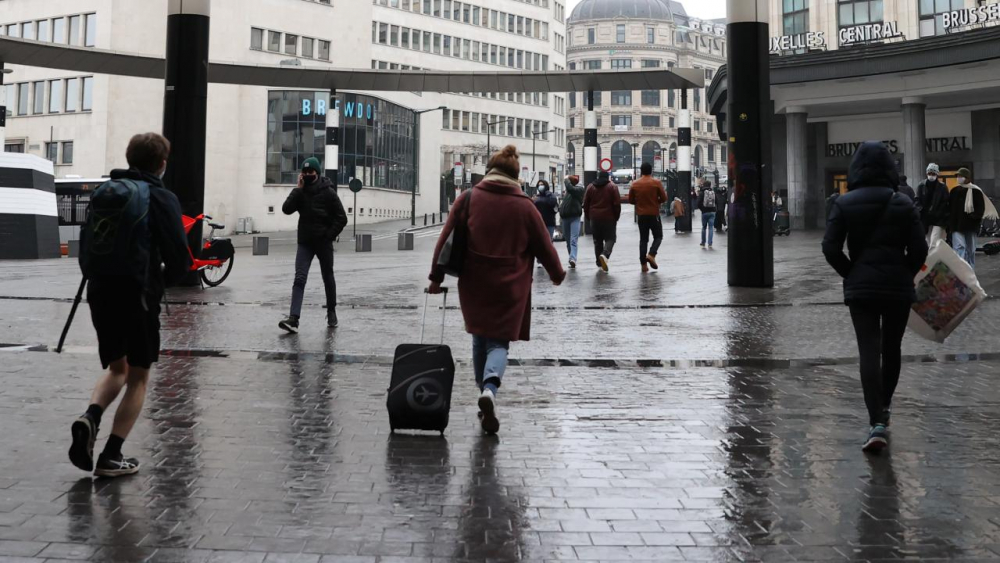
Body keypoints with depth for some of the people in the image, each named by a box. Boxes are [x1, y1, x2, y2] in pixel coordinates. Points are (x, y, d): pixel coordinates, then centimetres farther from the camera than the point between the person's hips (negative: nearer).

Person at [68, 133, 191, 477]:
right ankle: (111, 456, 5)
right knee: (138, 375, 9)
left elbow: (85, 244, 12)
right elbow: (179, 258, -12)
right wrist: (164, 280, 8)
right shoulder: (162, 199, -7)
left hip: (100, 293, 5)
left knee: (117, 367, 22)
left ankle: (90, 417, -6)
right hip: (139, 295, -5)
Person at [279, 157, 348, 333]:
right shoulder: (301, 192, 3)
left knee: (328, 279, 12)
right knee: (299, 279, -11)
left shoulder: (328, 192, -7)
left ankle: (331, 312, 32)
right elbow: (286, 209, -11)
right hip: (305, 242, 2)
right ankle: (293, 319, -20)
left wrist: (329, 236, -12)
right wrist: (298, 189, -13)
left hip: (324, 243, -2)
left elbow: (342, 218, -7)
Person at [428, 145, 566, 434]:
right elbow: (544, 246, 6)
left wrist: (436, 277, 7)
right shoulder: (524, 206, -2)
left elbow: (446, 240, -1)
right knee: (499, 342, 4)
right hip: (509, 289, -1)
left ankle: (485, 391, 22)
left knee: (480, 340, 18)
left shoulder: (468, 199, -2)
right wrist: (557, 273, 23)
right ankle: (489, 388, -22)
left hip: (473, 285, 1)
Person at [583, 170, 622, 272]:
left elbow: (585, 204, 7)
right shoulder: (612, 186, -3)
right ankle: (605, 255, -25)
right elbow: (617, 204, -7)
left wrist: (589, 216, 15)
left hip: (594, 218, 3)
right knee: (610, 238, 2)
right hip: (609, 218, -3)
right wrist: (617, 217, 3)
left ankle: (600, 263, 13)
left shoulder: (590, 187, 7)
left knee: (597, 240, 12)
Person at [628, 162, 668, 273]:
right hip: (654, 214, -3)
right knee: (658, 236, 11)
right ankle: (651, 255, -12)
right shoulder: (656, 182, -7)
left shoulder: (634, 184, 0)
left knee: (643, 239, 8)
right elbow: (664, 198, -6)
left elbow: (631, 200, 5)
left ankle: (643, 264, 2)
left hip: (641, 215, 3)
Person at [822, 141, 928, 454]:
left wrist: (849, 273, 5)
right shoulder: (903, 204, -2)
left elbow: (830, 247, -9)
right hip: (898, 287, 1)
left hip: (860, 287, -1)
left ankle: (877, 422, -14)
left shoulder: (844, 204, -4)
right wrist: (906, 274, 11)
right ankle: (884, 406, 35)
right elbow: (918, 249, -4)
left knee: (869, 352, -3)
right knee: (891, 348, 18)